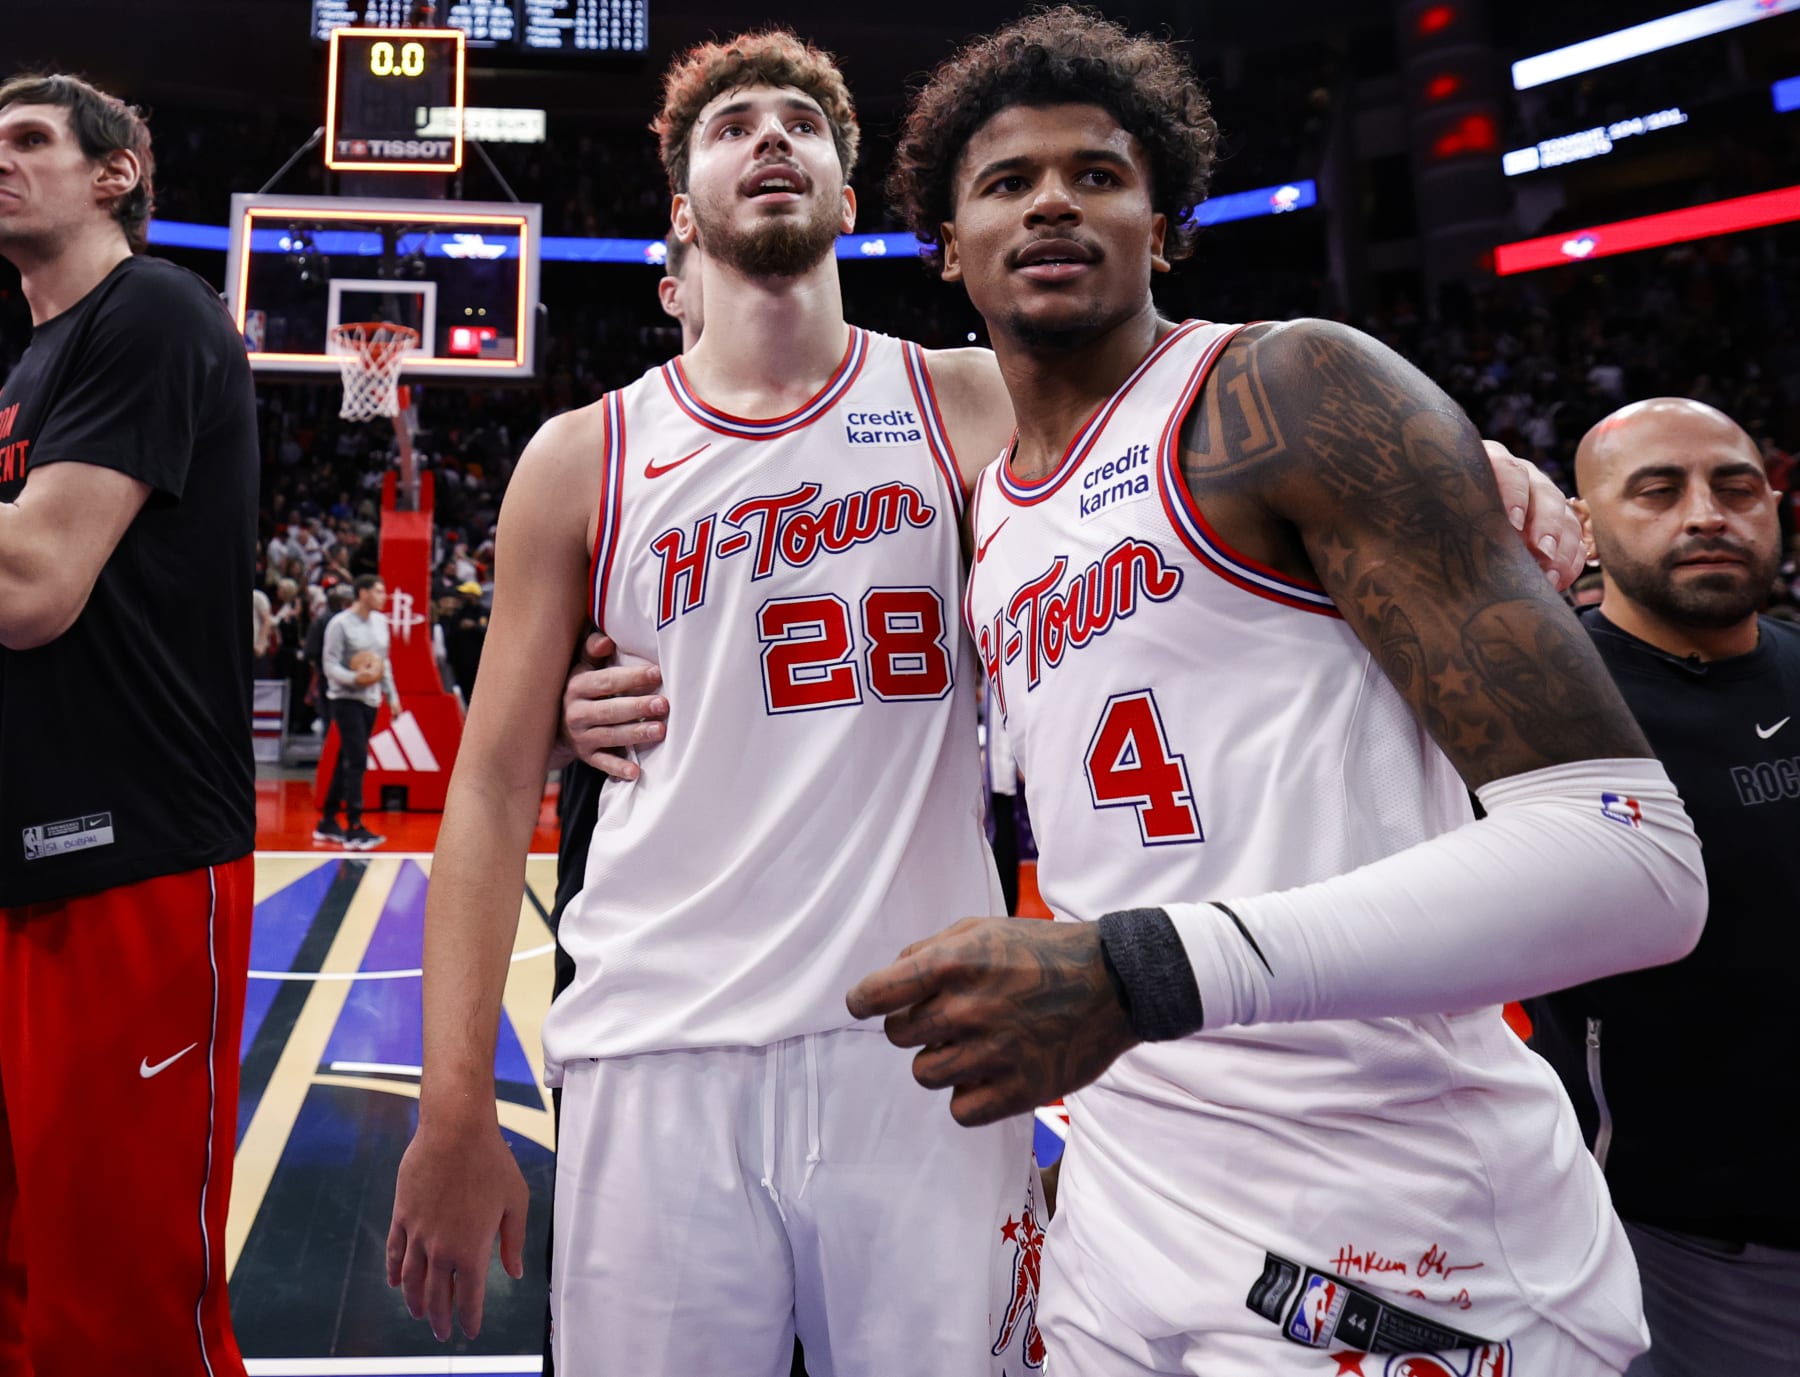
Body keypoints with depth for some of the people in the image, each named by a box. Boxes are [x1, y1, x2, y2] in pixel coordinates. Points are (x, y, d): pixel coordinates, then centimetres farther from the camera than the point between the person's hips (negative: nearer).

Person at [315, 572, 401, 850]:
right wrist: (355, 678, -28)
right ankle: (354, 830, -12)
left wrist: (391, 695, 15)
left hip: (370, 700, 7)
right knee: (357, 761, -13)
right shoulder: (340, 624, -11)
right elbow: (329, 665, -13)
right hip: (346, 699, -7)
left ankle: (328, 822, 23)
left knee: (347, 761, 12)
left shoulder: (381, 622, 10)